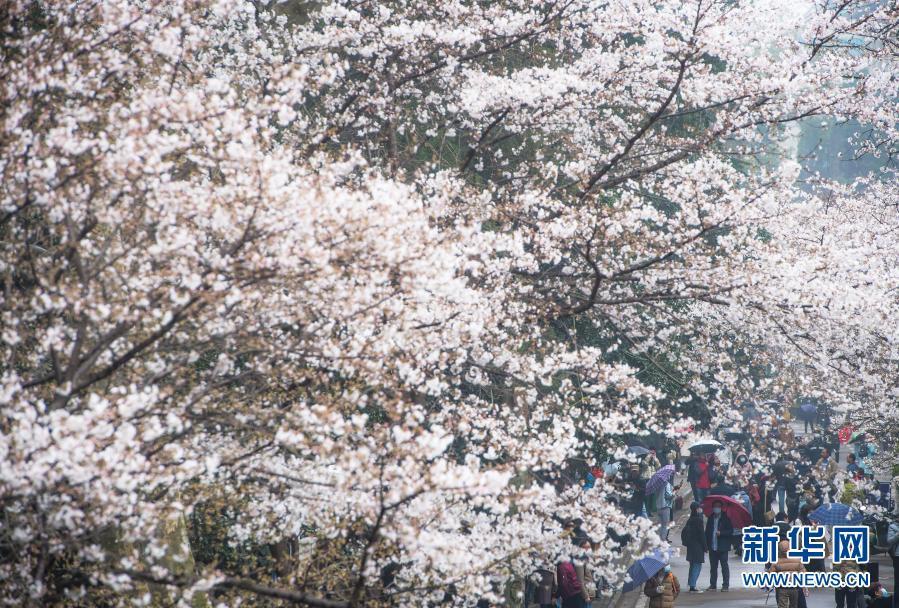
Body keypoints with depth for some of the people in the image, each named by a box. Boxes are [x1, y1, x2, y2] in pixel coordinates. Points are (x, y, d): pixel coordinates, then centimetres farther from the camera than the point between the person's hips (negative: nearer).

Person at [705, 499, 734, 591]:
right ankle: (713, 584, 16)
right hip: (712, 547, 5)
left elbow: (730, 531, -4)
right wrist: (707, 543, 4)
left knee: (724, 566, -3)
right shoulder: (711, 518, 12)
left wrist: (721, 533, -18)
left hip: (722, 547, -4)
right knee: (713, 566, 9)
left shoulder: (726, 518, -1)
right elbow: (707, 531, 14)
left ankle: (725, 585, -1)